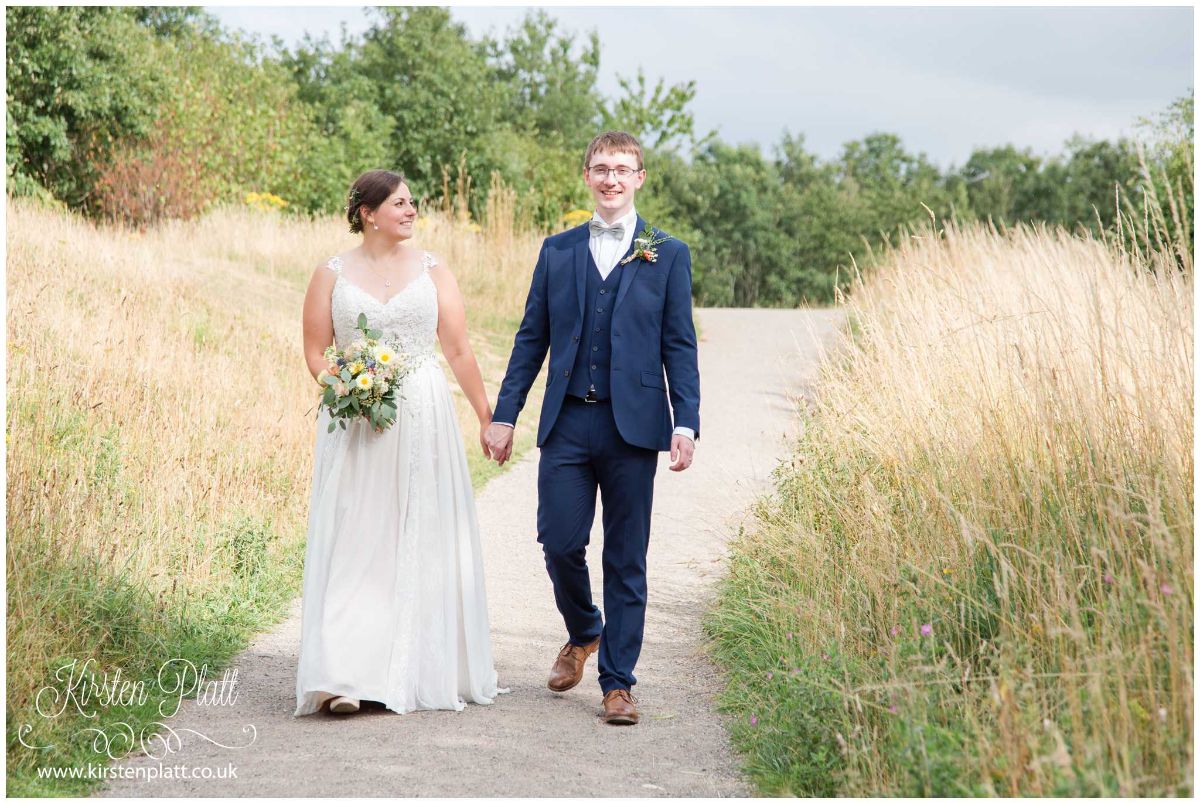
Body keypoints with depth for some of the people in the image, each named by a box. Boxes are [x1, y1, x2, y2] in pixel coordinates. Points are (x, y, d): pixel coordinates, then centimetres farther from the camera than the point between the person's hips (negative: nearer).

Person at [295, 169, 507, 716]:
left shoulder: (433, 271, 6)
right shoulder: (332, 274, 4)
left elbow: (459, 351, 5)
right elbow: (314, 351, 5)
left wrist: (487, 417, 4)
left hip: (423, 423, 1)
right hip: (355, 425, -1)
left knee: (424, 544, 4)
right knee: (354, 544, -6)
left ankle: (425, 670, 15)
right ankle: (346, 677, -8)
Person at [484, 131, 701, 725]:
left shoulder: (668, 255, 6)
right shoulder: (557, 251, 11)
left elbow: (679, 346, 3)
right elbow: (532, 337, 12)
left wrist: (686, 423, -7)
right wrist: (504, 413, 6)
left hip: (634, 426, -1)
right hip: (567, 423, 2)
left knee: (626, 559, 2)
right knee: (559, 542, -3)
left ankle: (618, 682, 11)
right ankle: (583, 634, 28)